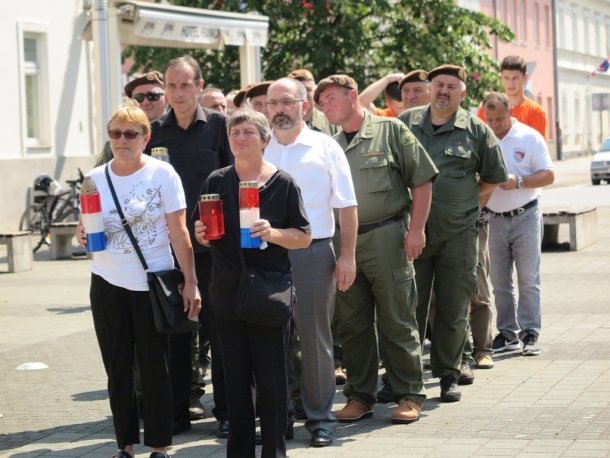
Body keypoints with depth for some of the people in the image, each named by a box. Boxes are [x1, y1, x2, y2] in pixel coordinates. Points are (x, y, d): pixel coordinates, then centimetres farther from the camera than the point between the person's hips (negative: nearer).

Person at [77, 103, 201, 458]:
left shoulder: (163, 174, -7)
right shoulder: (96, 178, 4)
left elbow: (179, 233, -6)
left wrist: (191, 283, -9)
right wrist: (83, 236, -9)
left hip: (153, 282, -3)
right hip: (108, 283, 3)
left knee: (155, 367, 3)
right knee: (118, 368, 7)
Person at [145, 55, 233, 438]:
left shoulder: (219, 125, -1)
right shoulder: (156, 132, 8)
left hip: (212, 243, -3)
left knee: (218, 327, 2)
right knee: (174, 329, 7)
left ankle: (227, 411, 9)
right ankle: (177, 409, 16)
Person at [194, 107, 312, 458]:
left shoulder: (283, 183, -2)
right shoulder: (217, 182, 7)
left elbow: (304, 237, -2)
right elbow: (204, 235, 15)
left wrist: (273, 233, -19)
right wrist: (202, 234, -7)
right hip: (228, 293, 3)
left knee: (272, 379, 1)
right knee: (236, 378, 8)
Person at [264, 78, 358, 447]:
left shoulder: (325, 148, 3)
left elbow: (347, 205, 3)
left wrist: (348, 256, -3)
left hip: (314, 253, -2)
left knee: (315, 338, 3)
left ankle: (320, 418, 11)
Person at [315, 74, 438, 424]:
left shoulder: (390, 131, 1)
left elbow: (422, 180, -2)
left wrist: (416, 229, -9)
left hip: (386, 236, -5)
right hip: (344, 242, 5)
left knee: (397, 321, 0)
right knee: (352, 323, 8)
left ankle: (410, 395, 9)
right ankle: (360, 396, 17)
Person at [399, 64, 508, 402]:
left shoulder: (476, 131, 3)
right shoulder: (405, 123, 6)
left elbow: (493, 178, 13)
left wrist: (466, 202, 6)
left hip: (458, 233, 0)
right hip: (413, 231, 1)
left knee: (453, 308, 5)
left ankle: (448, 375, 17)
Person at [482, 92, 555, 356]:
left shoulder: (529, 137, -4)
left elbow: (548, 176, -5)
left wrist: (519, 181, -19)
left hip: (525, 217, -3)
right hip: (494, 221, 3)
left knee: (528, 280, -2)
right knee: (500, 283, 7)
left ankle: (530, 334, 1)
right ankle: (507, 333, 15)